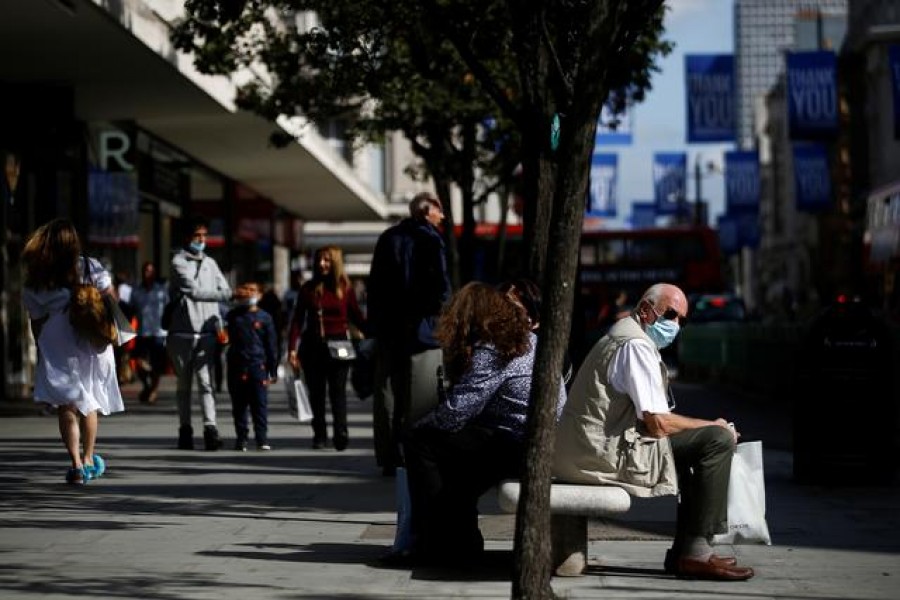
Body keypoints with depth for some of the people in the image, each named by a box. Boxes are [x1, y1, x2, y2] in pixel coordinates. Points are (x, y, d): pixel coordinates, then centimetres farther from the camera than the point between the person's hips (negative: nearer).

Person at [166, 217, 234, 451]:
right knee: (183, 384, 7)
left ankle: (210, 428, -17)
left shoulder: (210, 263, 15)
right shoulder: (179, 262, 1)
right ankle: (185, 429, 13)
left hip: (206, 333, 2)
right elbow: (194, 291, -12)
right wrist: (216, 294, -3)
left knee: (206, 381, -8)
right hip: (183, 332, -2)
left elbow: (226, 292, 8)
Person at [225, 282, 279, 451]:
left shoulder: (264, 317, 3)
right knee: (239, 404, 6)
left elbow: (271, 345, 4)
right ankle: (241, 438, 13)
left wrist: (273, 370, 2)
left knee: (260, 403, -4)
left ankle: (262, 439, -1)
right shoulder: (232, 316, 8)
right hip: (237, 366, 2)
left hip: (258, 365, -2)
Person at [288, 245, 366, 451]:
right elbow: (297, 320, 6)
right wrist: (292, 348, -2)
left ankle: (341, 434, -15)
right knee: (316, 392, 5)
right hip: (313, 347, 2)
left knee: (338, 390, -9)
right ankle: (319, 435, 12)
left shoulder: (345, 288, 3)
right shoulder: (309, 288, 6)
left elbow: (357, 317, 8)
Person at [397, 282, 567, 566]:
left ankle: (434, 544, 1)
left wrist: (419, 426, 1)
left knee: (419, 444, -5)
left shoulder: (491, 352, -15)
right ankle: (462, 542, 28)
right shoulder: (529, 339, 16)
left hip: (518, 451, -10)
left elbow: (455, 412, -18)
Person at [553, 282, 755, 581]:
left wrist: (706, 427, 11)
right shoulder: (636, 344, -12)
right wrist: (713, 425, -3)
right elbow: (658, 423, -18)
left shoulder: (620, 337, 22)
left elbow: (650, 419, 22)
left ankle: (683, 552, 18)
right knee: (718, 439, -12)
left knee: (693, 443, 25)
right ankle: (695, 553, -11)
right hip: (606, 453, -11)